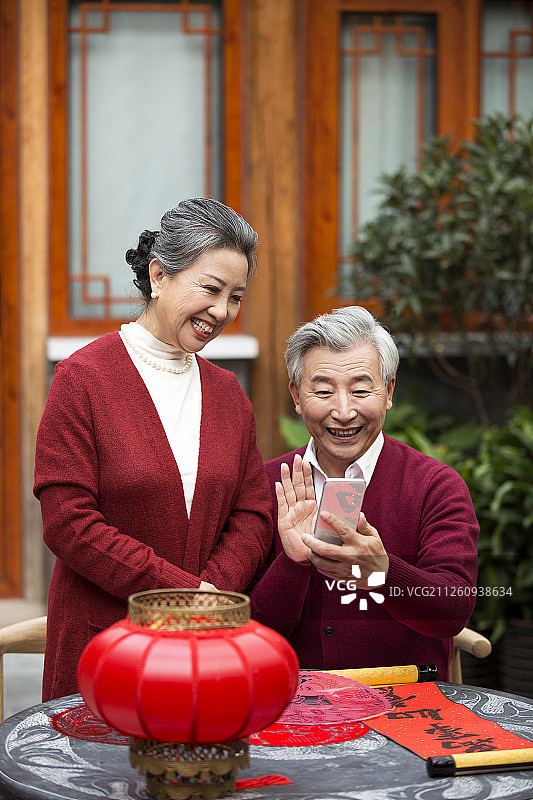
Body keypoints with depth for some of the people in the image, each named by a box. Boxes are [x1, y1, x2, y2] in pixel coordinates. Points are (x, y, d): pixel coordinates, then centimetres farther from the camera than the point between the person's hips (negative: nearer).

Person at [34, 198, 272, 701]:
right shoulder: (82, 379, -7)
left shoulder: (227, 391, 11)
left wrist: (213, 590, -12)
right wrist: (185, 590, -16)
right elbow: (68, 523, -13)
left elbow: (253, 516, 8)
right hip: (100, 636, -4)